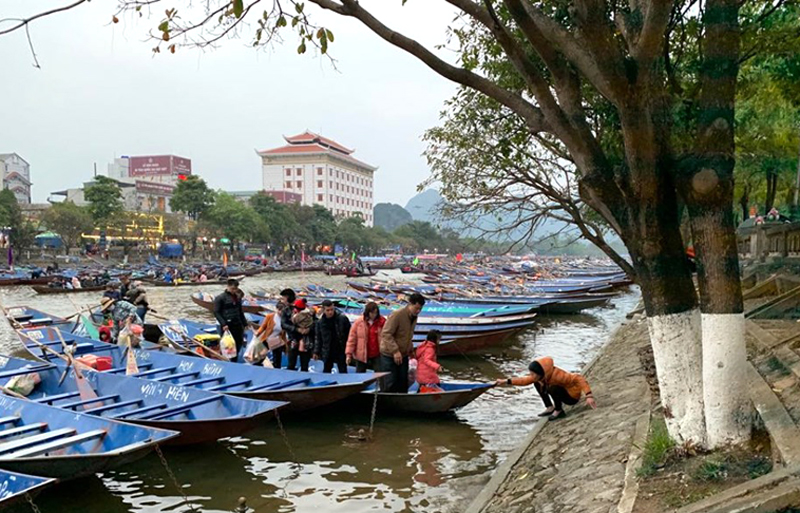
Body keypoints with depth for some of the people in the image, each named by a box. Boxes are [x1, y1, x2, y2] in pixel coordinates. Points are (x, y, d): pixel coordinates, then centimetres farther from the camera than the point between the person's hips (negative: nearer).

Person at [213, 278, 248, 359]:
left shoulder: (238, 297, 12)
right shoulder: (220, 298, -6)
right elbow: (216, 312, -9)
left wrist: (245, 324, 17)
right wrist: (223, 324, -17)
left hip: (238, 325, 6)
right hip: (227, 326, -6)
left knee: (239, 345, 8)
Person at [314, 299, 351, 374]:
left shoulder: (342, 318, -9)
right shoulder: (320, 322, -1)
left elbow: (349, 333, -4)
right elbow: (318, 338, 9)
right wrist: (316, 352, 4)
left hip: (341, 351, -2)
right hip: (327, 353, 3)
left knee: (343, 372, 4)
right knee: (326, 372, 11)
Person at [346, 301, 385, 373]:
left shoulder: (382, 321, -5)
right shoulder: (359, 322, -4)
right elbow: (352, 338, -2)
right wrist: (349, 354, -4)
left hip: (377, 355, -1)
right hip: (361, 356, 1)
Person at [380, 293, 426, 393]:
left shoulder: (414, 317, 6)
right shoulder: (397, 315, -20)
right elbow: (386, 334, -23)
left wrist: (410, 348, 8)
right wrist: (395, 351, -27)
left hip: (403, 355, 8)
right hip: (389, 355, -7)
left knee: (403, 383, 11)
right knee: (390, 384, -4)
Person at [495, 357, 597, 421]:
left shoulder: (557, 375, -36)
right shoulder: (541, 376, -12)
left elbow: (579, 379, -37)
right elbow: (525, 380, -4)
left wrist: (589, 396, -45)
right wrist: (507, 381, -13)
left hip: (572, 396, -8)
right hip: (562, 393, 8)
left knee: (553, 388, -35)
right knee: (537, 383, 0)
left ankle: (559, 411, -9)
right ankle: (550, 408, 7)